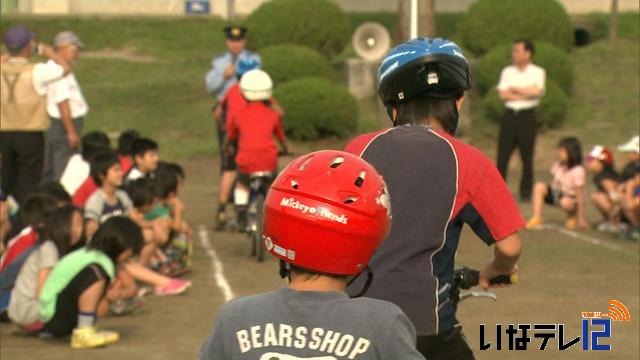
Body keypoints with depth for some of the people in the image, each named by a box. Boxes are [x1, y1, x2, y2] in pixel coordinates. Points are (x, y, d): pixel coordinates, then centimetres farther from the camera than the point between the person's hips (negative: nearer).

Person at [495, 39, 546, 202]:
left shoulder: (537, 72, 3)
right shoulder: (507, 71, 11)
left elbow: (536, 91, -14)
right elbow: (503, 95, -1)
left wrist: (514, 89, -5)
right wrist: (525, 94, -7)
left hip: (527, 115, -2)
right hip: (509, 115, 2)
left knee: (527, 157, 1)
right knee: (502, 154, -2)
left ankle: (526, 192, 9)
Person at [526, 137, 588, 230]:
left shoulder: (577, 171, -24)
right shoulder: (558, 166, -5)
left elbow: (580, 196, -22)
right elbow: (554, 184, 8)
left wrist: (581, 218, -21)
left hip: (571, 198, -6)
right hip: (556, 194, 6)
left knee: (566, 202, -42)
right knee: (539, 186, -20)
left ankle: (572, 216, -5)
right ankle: (536, 219, -22)